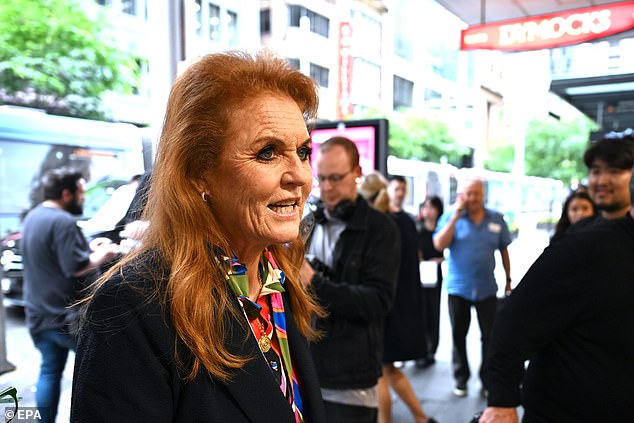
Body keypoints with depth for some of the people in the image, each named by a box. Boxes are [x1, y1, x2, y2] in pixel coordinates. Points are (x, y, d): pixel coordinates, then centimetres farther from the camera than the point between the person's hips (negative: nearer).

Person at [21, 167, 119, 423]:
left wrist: (89, 250, 12)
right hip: (68, 316, -9)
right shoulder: (63, 222, -20)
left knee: (49, 371, 15)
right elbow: (76, 267, -25)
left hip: (39, 314, 9)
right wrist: (102, 255, -9)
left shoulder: (32, 217, 11)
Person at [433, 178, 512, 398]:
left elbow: (504, 250, 10)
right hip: (458, 287, -1)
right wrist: (456, 215, -19)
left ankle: (487, 380, 21)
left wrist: (508, 279, 12)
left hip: (487, 288, 1)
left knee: (490, 336, 6)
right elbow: (439, 244, -18)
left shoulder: (497, 219, 2)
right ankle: (461, 379, 24)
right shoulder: (450, 218, -4)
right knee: (458, 335, 10)